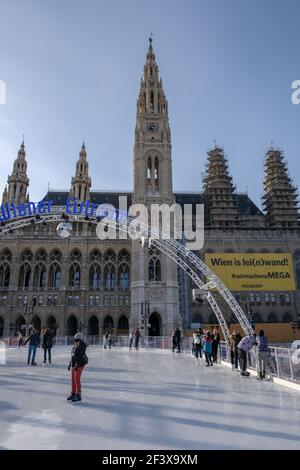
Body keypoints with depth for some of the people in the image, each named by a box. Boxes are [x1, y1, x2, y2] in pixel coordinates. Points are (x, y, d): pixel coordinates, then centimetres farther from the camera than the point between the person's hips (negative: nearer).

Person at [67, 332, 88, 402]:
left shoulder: (82, 345, -14)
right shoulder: (75, 345, 14)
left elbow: (80, 355, -21)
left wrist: (77, 365, -25)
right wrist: (70, 364, 23)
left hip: (80, 364, -9)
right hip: (74, 364, 9)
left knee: (77, 379, -8)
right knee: (73, 379, 14)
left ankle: (78, 395, 1)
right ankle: (73, 393, 27)